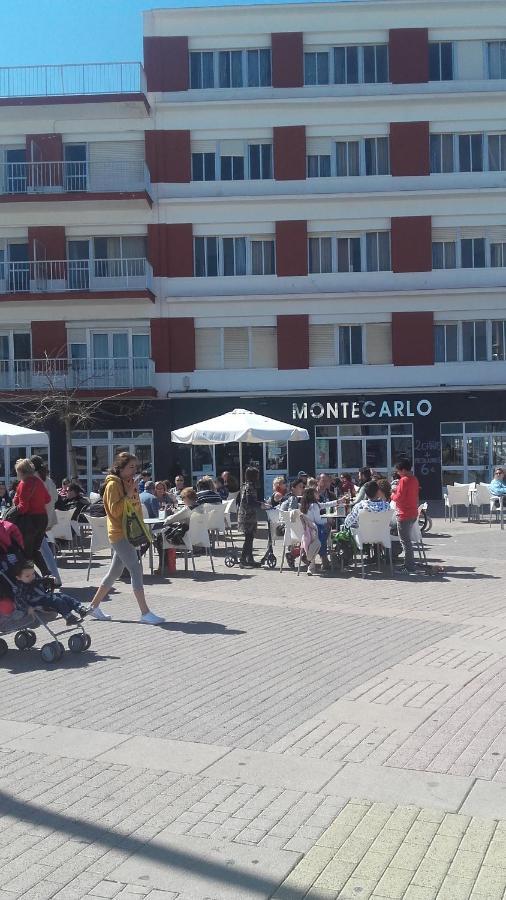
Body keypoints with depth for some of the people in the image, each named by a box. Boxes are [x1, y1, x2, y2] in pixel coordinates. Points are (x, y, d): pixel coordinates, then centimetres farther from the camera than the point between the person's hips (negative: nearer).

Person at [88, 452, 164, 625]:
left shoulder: (128, 483, 16)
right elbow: (114, 510, -19)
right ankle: (145, 613, -13)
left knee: (115, 572, 14)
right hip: (119, 534, -9)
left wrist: (134, 497, 3)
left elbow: (137, 510, 20)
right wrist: (128, 496, -18)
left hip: (127, 533, 9)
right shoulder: (113, 484, -10)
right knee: (136, 570, -13)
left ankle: (94, 606, 24)